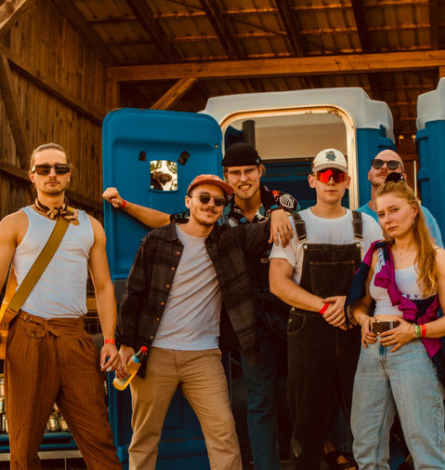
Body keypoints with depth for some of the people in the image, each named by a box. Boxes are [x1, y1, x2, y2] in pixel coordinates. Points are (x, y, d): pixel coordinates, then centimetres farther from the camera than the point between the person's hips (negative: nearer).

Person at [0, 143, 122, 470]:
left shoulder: (90, 227, 17)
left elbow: (104, 287, 16)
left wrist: (110, 340, 4)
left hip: (75, 338, 2)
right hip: (29, 337, -2)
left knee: (98, 437, -3)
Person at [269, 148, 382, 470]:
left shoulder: (366, 226, 11)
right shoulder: (294, 226, 6)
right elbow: (278, 283, -3)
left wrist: (350, 301, -13)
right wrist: (323, 306, -14)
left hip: (357, 332, 1)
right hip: (309, 331, -1)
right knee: (309, 420, 2)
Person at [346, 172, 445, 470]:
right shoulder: (378, 254, 12)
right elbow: (361, 302, 20)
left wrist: (415, 331, -16)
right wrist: (363, 319, 0)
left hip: (413, 353, -5)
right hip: (372, 351, 5)